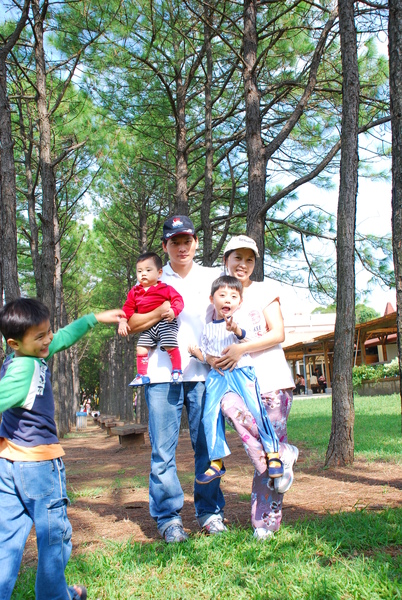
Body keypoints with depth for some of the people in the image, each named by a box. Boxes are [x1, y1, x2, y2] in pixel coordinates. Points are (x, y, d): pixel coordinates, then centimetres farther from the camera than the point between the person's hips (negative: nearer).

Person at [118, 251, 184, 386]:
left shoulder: (165, 289, -3)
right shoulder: (135, 292, 10)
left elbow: (177, 299, -8)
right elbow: (128, 308, 12)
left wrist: (173, 311, -27)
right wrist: (123, 322, -1)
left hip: (165, 323, -5)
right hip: (147, 328, 5)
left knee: (170, 346, -14)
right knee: (141, 348, 1)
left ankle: (177, 371, 6)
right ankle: (142, 375, 15)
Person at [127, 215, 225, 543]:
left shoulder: (213, 277, 13)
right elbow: (131, 324, 8)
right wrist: (158, 313, -8)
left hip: (203, 372, 1)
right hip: (162, 375, 0)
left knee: (208, 445, 5)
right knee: (163, 450, 1)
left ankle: (210, 511, 19)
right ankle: (169, 518, 13)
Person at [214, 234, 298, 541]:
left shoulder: (264, 289, 8)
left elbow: (278, 333, -2)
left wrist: (241, 349, -15)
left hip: (273, 378, -1)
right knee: (229, 404, -33)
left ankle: (266, 520, 7)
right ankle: (282, 454, -18)